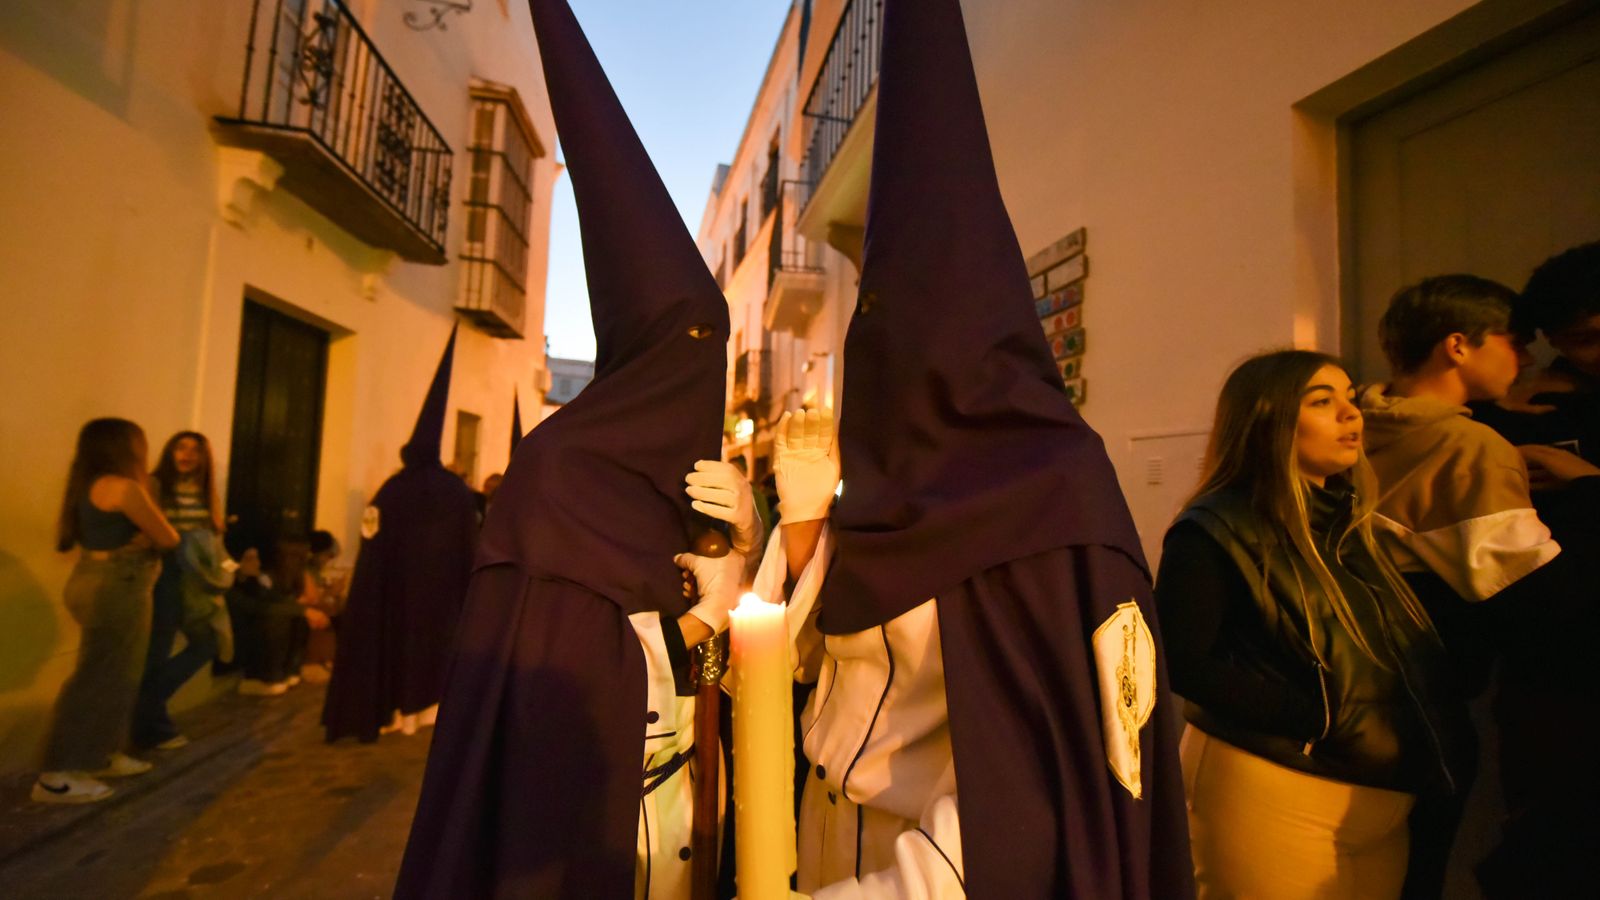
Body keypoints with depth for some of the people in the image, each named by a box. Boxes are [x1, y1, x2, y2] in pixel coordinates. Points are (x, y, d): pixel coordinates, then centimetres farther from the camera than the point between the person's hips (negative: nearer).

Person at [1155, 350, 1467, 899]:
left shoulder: (1347, 518, 9)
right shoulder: (1215, 531, -17)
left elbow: (1404, 654, 18)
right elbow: (1183, 663, -24)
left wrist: (1435, 743, 3)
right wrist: (1320, 719, -23)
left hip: (1383, 796, 8)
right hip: (1273, 798, -8)